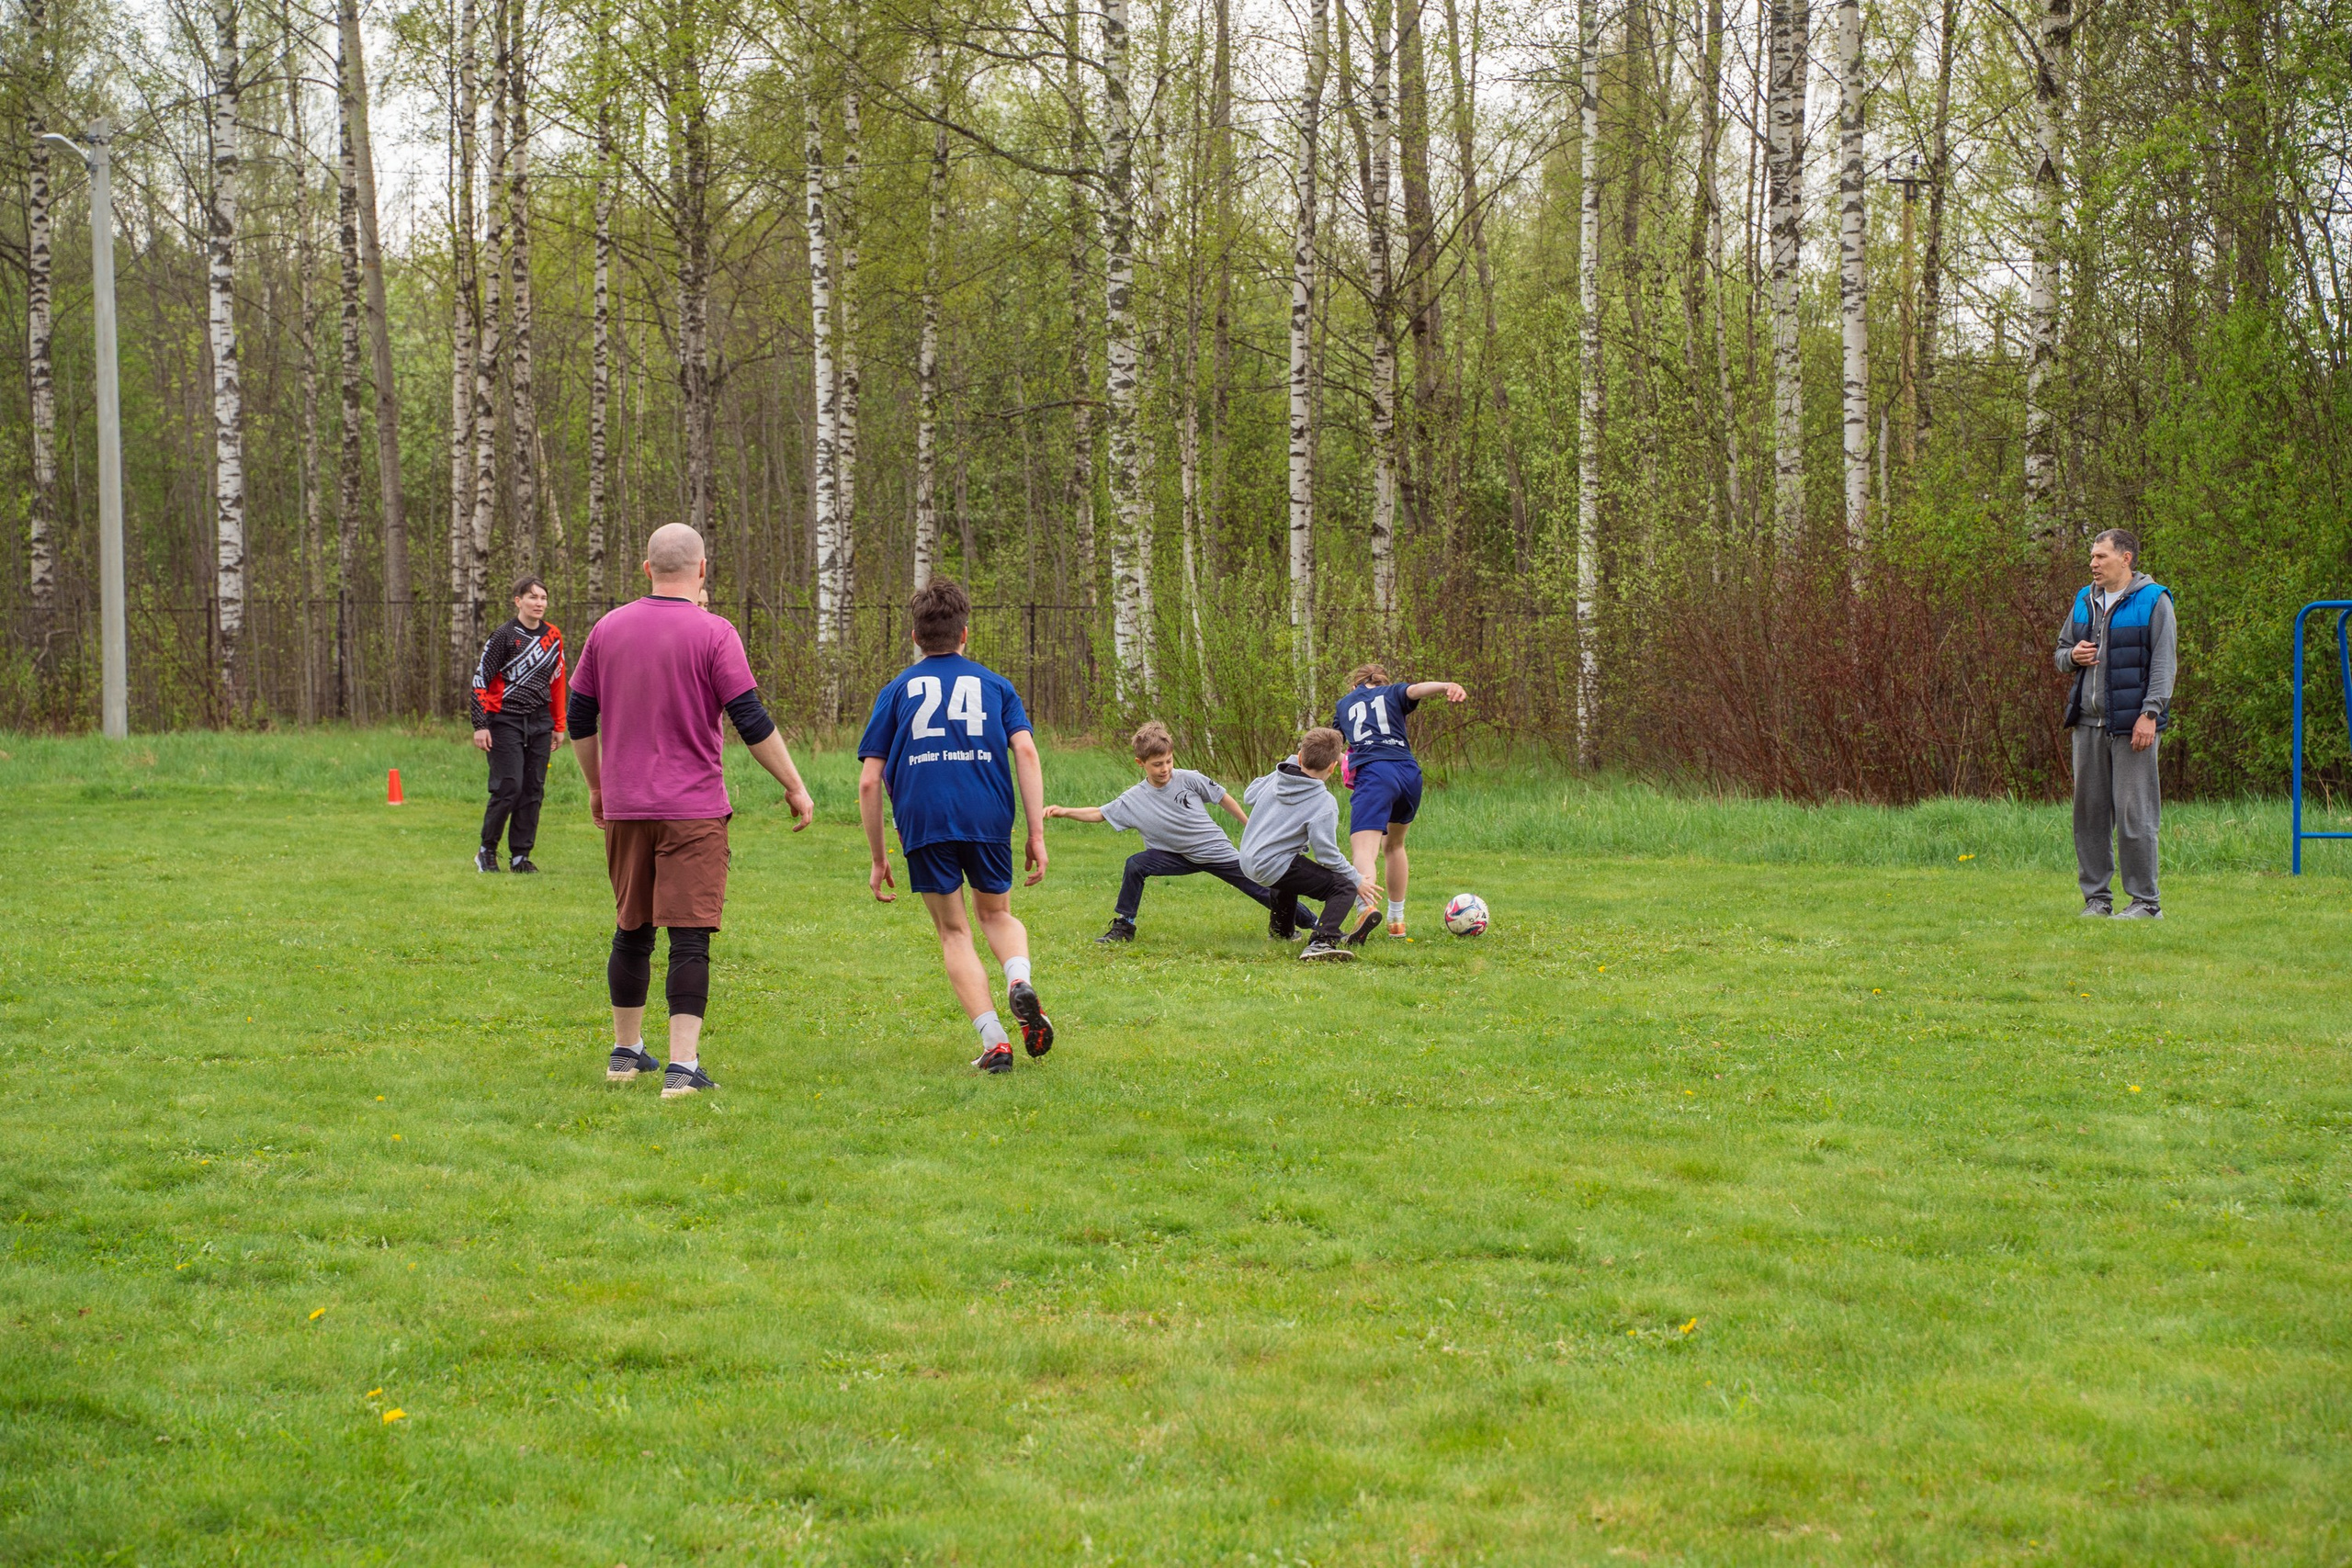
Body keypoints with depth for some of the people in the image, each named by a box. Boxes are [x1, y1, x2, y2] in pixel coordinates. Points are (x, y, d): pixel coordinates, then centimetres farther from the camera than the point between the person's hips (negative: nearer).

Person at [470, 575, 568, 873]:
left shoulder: (553, 636, 10)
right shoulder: (504, 636, -6)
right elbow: (480, 680, -5)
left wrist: (558, 726, 15)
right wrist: (480, 725, -11)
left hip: (540, 723, 5)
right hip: (506, 722, -5)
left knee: (534, 790, 3)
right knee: (508, 787, -10)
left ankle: (521, 854, 11)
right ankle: (487, 851, 6)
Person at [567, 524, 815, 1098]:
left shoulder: (608, 629, 6)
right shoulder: (713, 633, -9)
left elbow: (580, 719, 12)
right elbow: (752, 722, -11)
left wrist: (596, 787, 25)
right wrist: (795, 787, -2)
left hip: (624, 808, 5)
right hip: (694, 809, -5)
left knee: (631, 932, 17)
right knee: (690, 937, -5)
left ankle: (626, 1052, 27)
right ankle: (682, 1066, -11)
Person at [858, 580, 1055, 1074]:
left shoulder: (897, 690, 15)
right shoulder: (995, 684, 16)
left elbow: (869, 781, 9)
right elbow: (1025, 752, 1)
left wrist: (878, 859, 15)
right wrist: (1037, 833, 0)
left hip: (923, 824, -1)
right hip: (989, 818, 1)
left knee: (953, 932, 12)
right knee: (996, 914, 22)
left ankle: (994, 1041, -1)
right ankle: (1020, 981, -10)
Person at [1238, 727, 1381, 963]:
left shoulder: (1276, 778, 3)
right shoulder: (1323, 803, -16)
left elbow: (1248, 797, 23)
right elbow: (1327, 854, -17)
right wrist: (1357, 880, -4)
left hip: (1248, 860, 8)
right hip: (1274, 867, -8)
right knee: (1344, 888, -9)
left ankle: (1281, 931, 51)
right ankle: (1321, 942, -29)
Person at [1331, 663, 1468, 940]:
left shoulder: (1344, 704, 28)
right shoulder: (1392, 693, 23)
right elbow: (1416, 689, -1)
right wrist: (1448, 687, -22)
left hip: (1372, 773, -2)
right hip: (1409, 773, 2)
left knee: (1363, 849, -20)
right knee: (1394, 844, 27)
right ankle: (1396, 921, 31)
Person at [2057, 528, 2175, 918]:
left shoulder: (2153, 601, -3)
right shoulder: (2085, 600, 15)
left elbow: (2164, 663, -7)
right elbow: (2061, 651, 25)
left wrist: (2150, 714, -15)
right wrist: (2072, 656, 0)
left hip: (2132, 724, -6)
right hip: (2088, 723, 6)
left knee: (2134, 813, -6)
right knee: (2089, 811, 5)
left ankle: (2145, 901, 0)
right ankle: (2096, 896, 13)